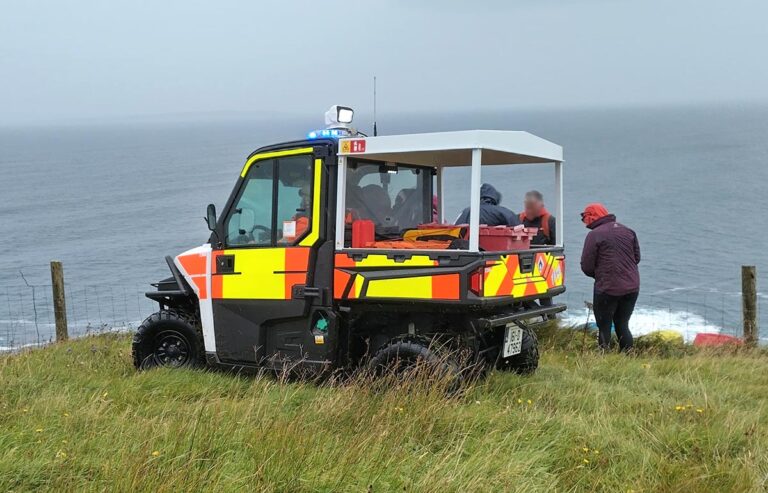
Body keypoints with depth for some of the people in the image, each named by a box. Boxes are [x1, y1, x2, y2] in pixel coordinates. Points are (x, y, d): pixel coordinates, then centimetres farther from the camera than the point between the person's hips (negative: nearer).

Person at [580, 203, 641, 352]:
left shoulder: (594, 235, -9)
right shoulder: (627, 231, 11)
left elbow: (586, 266, -9)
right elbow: (637, 257, 15)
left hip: (607, 289, -6)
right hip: (632, 287, 6)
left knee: (604, 327, 5)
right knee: (623, 325, 18)